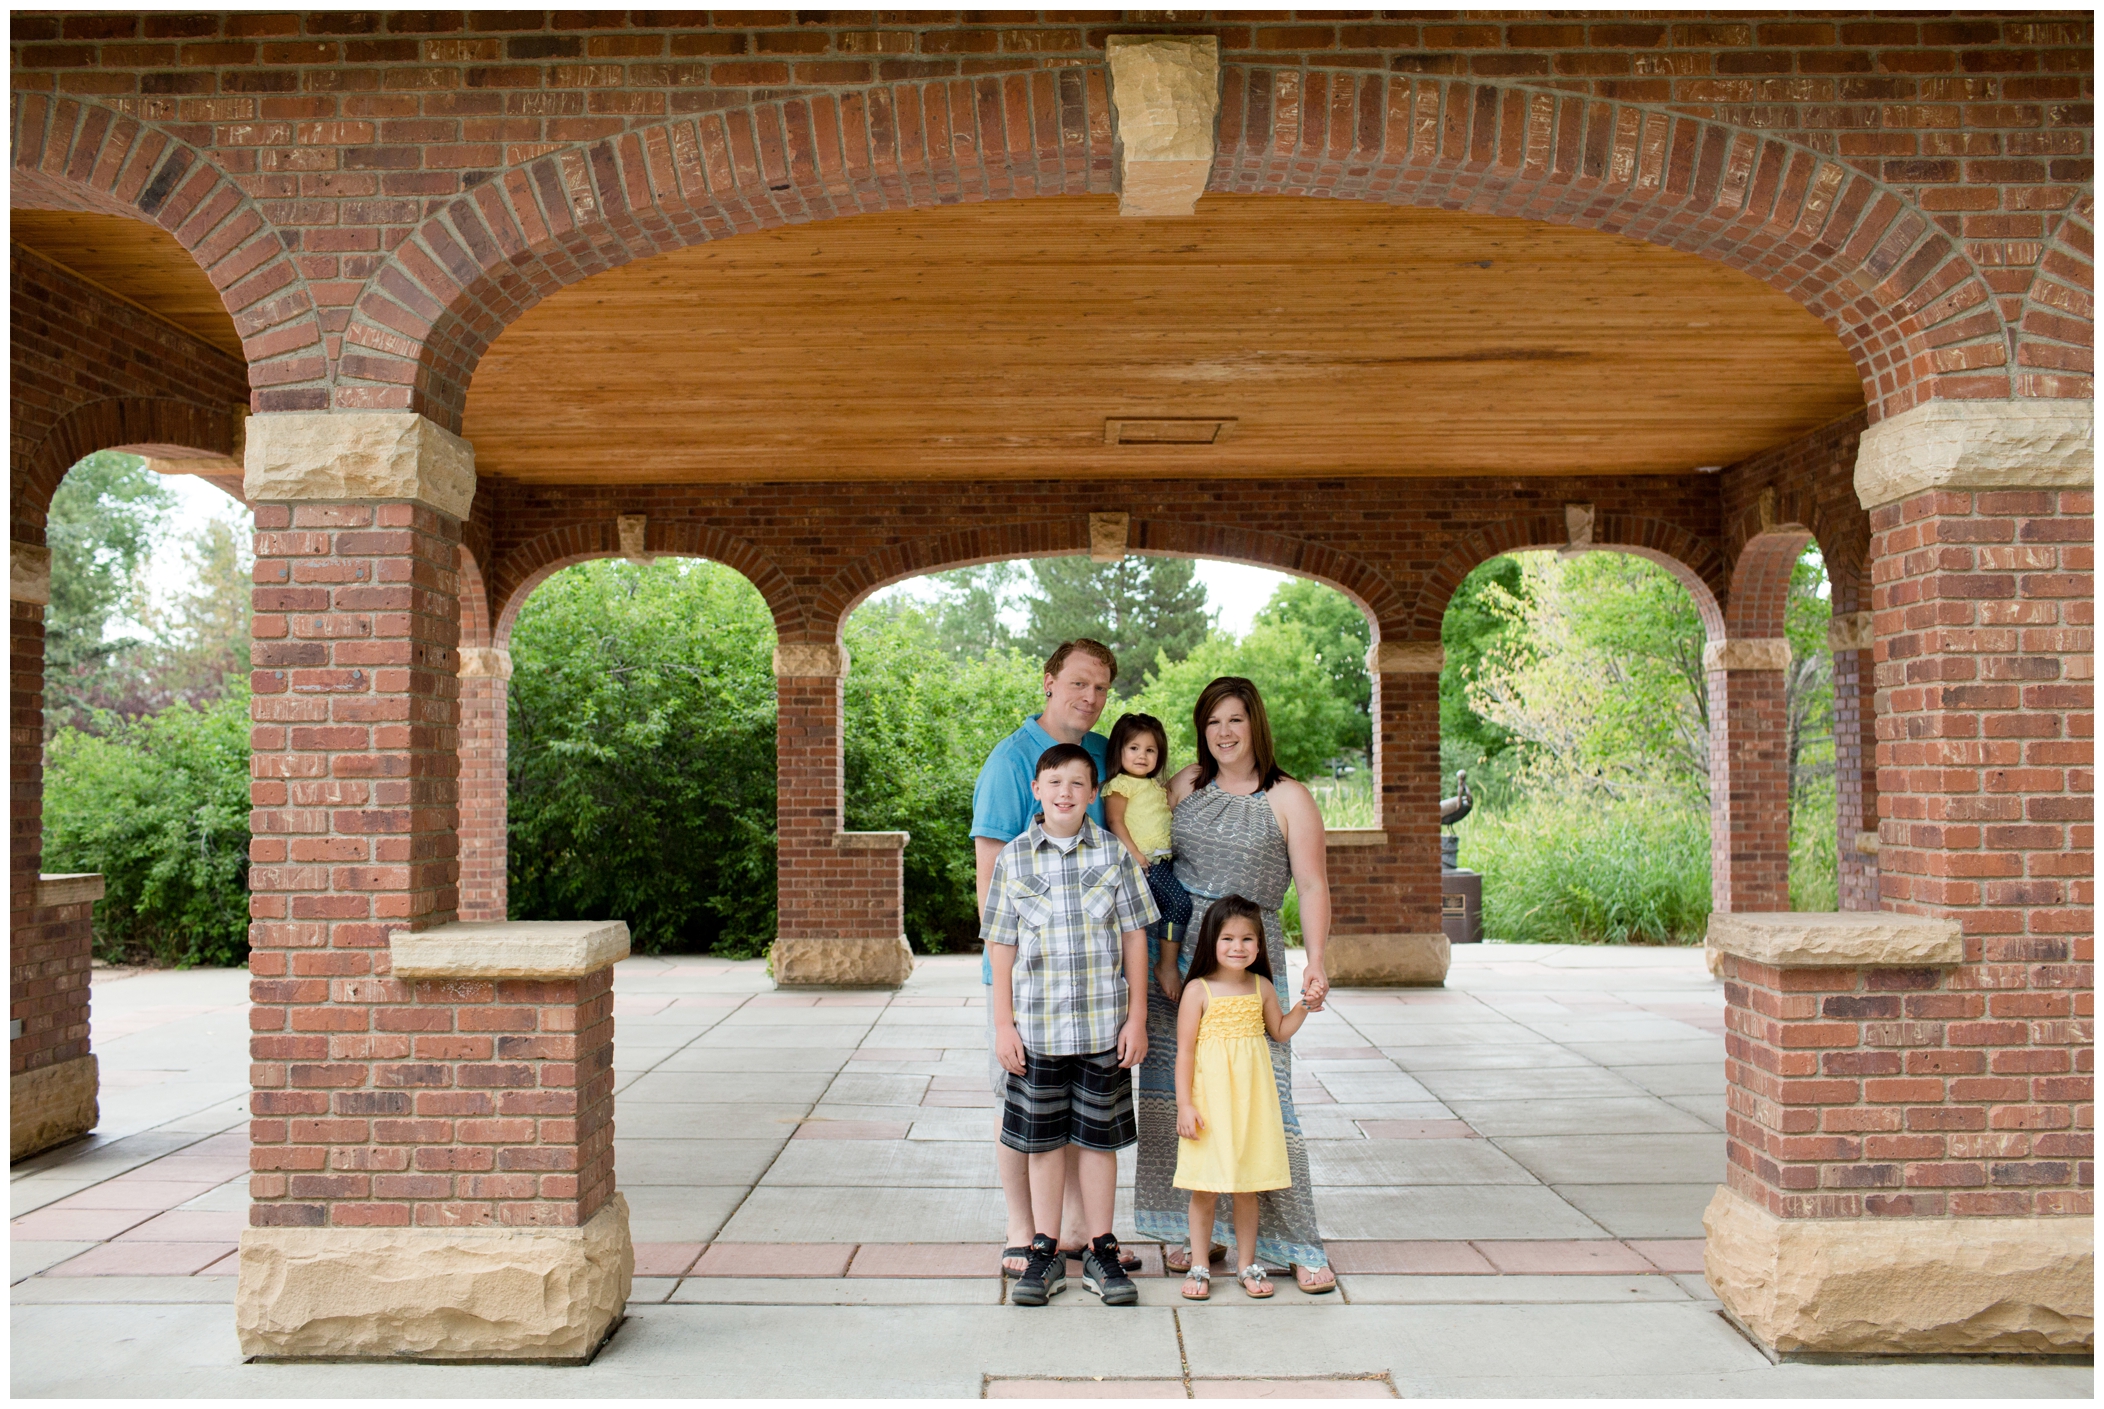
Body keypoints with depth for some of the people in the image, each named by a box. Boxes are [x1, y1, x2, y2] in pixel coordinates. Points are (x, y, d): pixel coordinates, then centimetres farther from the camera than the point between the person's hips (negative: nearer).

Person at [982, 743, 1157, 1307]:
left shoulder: (1114, 854, 0)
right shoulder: (1013, 858, 0)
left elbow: (1135, 939, 3)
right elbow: (1002, 948, 3)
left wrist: (1137, 1018, -1)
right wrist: (1003, 1024, -1)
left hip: (1104, 1026, 0)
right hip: (1037, 1027, 0)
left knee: (1098, 1138, 9)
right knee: (1043, 1140, 8)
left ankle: (1100, 1253, 21)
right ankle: (1045, 1254, 20)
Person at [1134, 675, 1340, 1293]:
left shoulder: (1289, 799, 1)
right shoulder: (1187, 784, 11)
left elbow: (1312, 886, -2)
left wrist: (1316, 962, -15)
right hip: (1173, 957, 4)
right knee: (1171, 1091, 4)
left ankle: (1296, 1245, 7)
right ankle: (1179, 1229, 18)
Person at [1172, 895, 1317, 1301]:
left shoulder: (1262, 987, 5)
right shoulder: (1198, 990, -7)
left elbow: (1280, 1033, 21)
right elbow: (1184, 1052, -7)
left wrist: (1304, 1006, 6)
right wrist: (1184, 1106, -11)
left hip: (1250, 1101, 3)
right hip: (1209, 1101, -3)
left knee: (1247, 1187, 10)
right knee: (1205, 1188, 2)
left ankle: (1247, 1264, 24)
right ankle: (1200, 1266, 16)